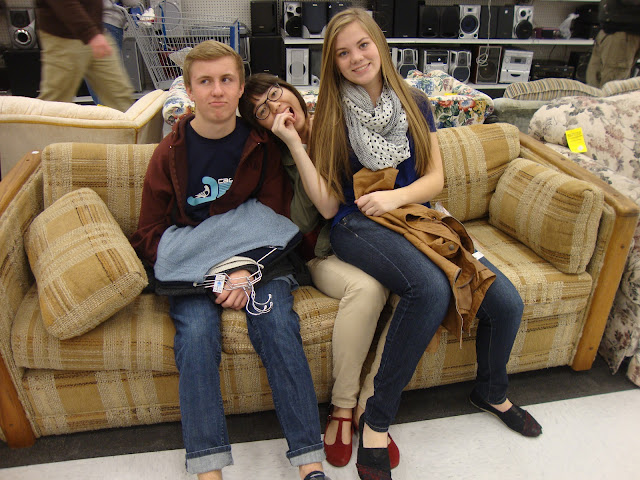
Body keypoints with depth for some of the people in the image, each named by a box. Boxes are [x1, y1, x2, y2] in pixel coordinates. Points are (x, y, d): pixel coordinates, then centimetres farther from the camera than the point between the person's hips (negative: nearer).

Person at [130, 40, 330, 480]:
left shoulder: (262, 146, 5)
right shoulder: (171, 152, 5)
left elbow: (275, 221, 2)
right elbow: (150, 234, 5)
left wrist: (248, 271, -18)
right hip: (191, 266, 1)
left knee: (277, 324, -26)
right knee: (197, 332, -27)